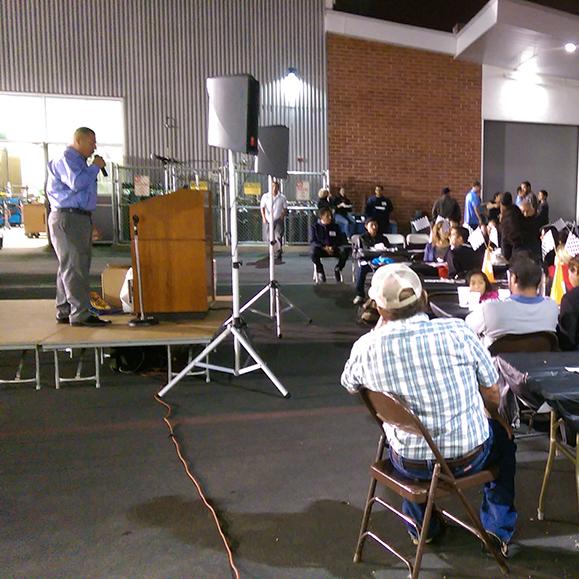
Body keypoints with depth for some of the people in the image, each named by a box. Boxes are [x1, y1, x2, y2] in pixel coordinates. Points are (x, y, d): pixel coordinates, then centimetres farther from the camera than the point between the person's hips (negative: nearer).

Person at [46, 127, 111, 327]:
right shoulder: (66, 159, -8)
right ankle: (80, 314, -12)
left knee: (70, 267, 11)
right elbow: (76, 182, -24)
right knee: (74, 267, -11)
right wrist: (95, 167, -11)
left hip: (81, 217, 10)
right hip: (67, 218, -10)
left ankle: (64, 312, 17)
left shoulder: (79, 161, 22)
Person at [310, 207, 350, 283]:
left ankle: (338, 269, -3)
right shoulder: (315, 226, 6)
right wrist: (324, 247, -19)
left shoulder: (335, 226, 15)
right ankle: (320, 271, -12)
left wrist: (333, 247, -13)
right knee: (314, 250, -37)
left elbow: (341, 240, 9)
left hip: (334, 250, 2)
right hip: (321, 250, -2)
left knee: (345, 250, -28)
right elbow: (312, 242, -3)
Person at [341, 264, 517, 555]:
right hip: (469, 456, -1)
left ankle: (421, 527, 46)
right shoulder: (457, 331, -19)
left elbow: (349, 385, 7)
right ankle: (498, 531, 33)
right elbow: (492, 394, -6)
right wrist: (497, 418, 18)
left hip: (410, 464, 1)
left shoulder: (366, 347, -16)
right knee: (503, 435, 32)